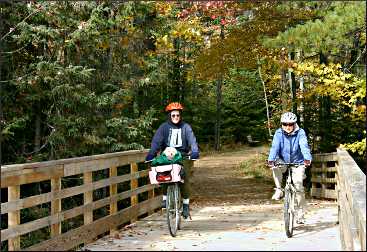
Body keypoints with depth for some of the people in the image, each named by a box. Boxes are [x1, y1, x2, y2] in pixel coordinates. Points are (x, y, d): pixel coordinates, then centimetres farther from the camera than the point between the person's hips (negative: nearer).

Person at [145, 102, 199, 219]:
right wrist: (151, 154, -19)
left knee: (185, 179, -11)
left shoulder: (186, 127, 6)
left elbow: (192, 140, -5)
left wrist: (195, 152, -23)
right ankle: (165, 198, -8)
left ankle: (186, 205, 0)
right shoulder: (164, 127, 5)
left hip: (183, 156, 0)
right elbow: (156, 141, -4)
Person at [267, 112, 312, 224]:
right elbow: (275, 147, -24)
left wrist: (307, 159, -50)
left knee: (298, 186, -12)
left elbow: (304, 146, -30)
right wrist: (271, 160, -44)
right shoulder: (279, 133, -11)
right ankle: (278, 190, -14)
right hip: (283, 162, 1)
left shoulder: (300, 133, -15)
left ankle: (300, 213, 2)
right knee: (276, 166, -33)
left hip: (297, 163, -1)